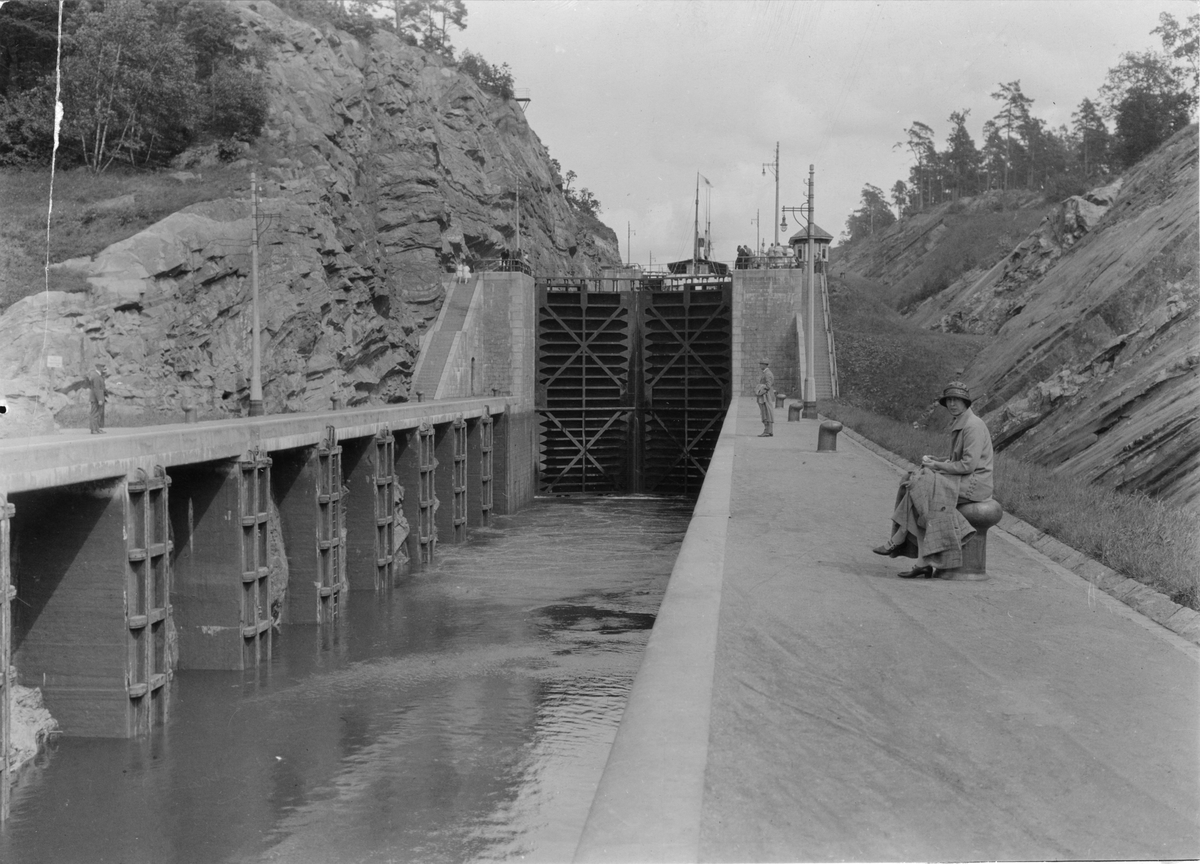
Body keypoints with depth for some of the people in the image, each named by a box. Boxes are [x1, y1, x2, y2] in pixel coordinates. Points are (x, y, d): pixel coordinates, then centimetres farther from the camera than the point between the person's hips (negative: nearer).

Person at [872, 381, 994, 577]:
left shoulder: (973, 426, -15)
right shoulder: (959, 424, 17)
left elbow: (968, 464, -21)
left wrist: (937, 465, -11)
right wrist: (934, 459, 5)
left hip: (974, 484, -9)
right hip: (962, 482, 9)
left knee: (920, 487, -18)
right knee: (921, 494, -9)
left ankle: (897, 541, -6)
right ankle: (929, 563, -16)